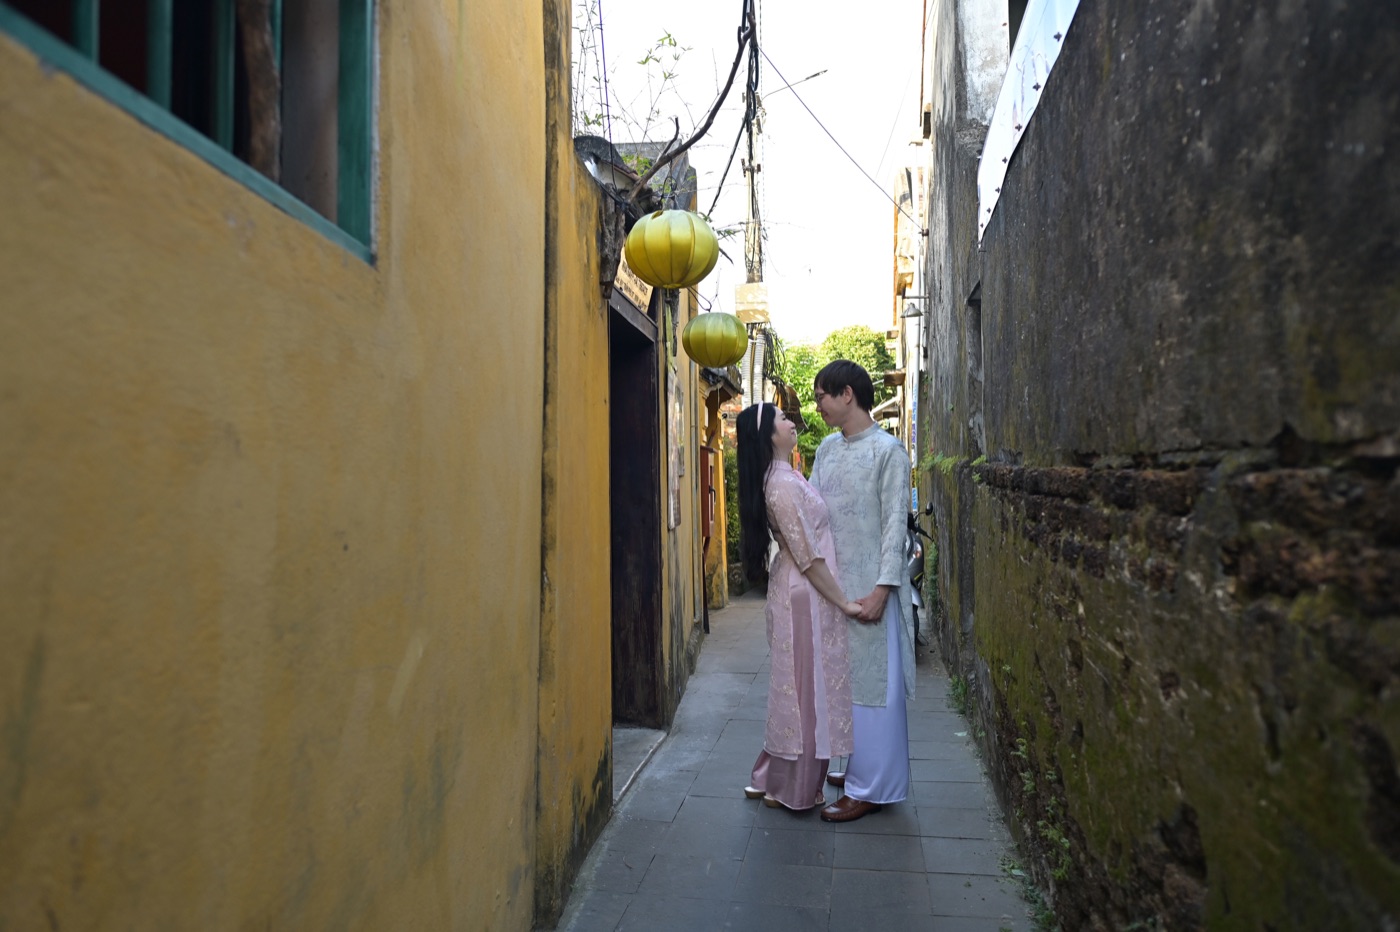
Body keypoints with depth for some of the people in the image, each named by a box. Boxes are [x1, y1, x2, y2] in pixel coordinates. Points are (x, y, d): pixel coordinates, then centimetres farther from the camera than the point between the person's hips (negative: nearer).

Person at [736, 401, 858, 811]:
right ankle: (794, 790, 18)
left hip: (796, 591, 10)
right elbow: (809, 556, -20)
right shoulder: (783, 485, -20)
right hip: (805, 596, -10)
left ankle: (772, 780, 28)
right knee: (805, 688, 2)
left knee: (796, 687, 17)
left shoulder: (783, 477, 11)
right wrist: (844, 602, -13)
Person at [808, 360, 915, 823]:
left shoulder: (888, 450, -10)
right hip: (833, 584, 7)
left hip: (869, 588, -7)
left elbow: (895, 523, -14)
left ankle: (869, 788, 11)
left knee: (873, 684, 1)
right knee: (844, 678, 16)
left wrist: (881, 589, -18)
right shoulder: (827, 449, 11)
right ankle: (859, 769, 31)